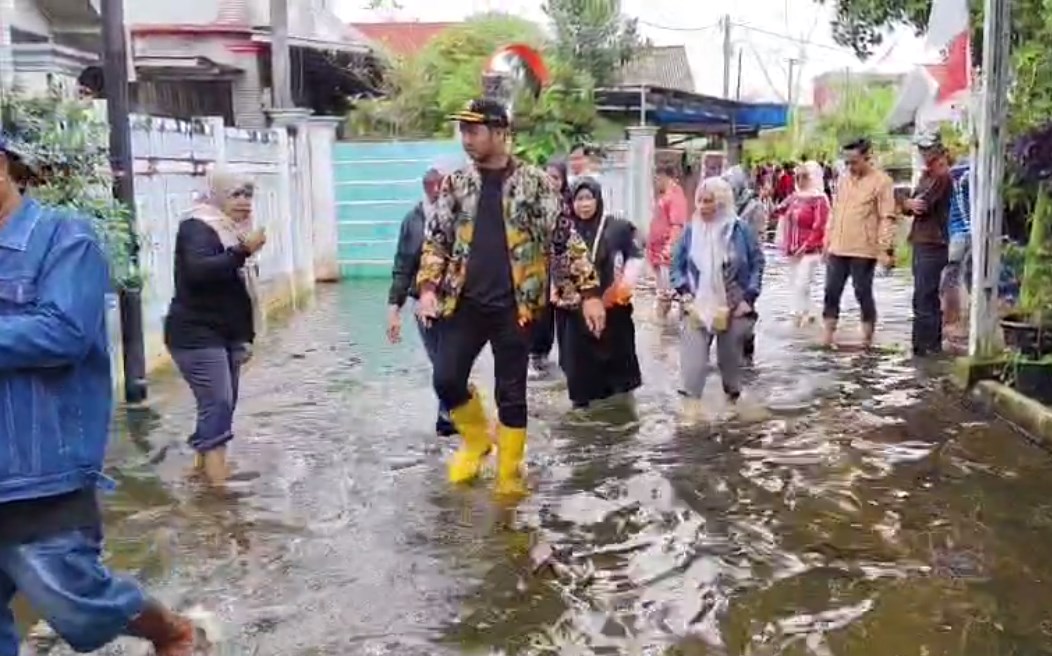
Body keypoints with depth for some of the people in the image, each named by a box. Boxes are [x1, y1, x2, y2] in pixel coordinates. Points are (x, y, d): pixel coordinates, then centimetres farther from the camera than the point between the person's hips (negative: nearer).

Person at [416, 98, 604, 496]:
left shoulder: (534, 182, -4)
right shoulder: (456, 183, 5)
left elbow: (565, 238, -4)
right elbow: (436, 239, 9)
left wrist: (589, 292, -9)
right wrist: (429, 287, -5)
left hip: (514, 305, -3)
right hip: (465, 302, 3)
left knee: (511, 393, 5)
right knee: (446, 379, -3)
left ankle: (509, 473, 21)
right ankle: (476, 438, 26)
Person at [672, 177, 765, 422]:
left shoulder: (741, 230, -7)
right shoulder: (690, 231, -2)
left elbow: (757, 264, -1)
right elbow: (677, 264, 6)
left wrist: (749, 298, -8)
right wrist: (683, 292, -7)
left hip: (733, 307, 0)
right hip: (698, 306, 1)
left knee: (730, 355, 13)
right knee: (693, 355, -11)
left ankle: (733, 397, 33)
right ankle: (692, 400, -7)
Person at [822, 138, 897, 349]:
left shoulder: (881, 181, -8)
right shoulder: (844, 178, 12)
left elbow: (887, 218, -11)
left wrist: (885, 249, -17)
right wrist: (828, 240, 16)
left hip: (863, 250, -6)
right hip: (837, 248, 6)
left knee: (863, 294, 1)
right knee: (831, 292, 7)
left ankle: (867, 338, 13)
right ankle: (828, 335, 15)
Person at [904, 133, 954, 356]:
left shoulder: (942, 177, -11)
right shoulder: (926, 175, 17)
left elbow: (922, 205, -18)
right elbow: (912, 205, 11)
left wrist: (910, 203, 2)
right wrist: (911, 204, -11)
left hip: (932, 245, -10)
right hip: (922, 243, 10)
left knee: (923, 298, -9)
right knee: (929, 296, 15)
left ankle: (924, 344, -6)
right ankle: (932, 344, 23)